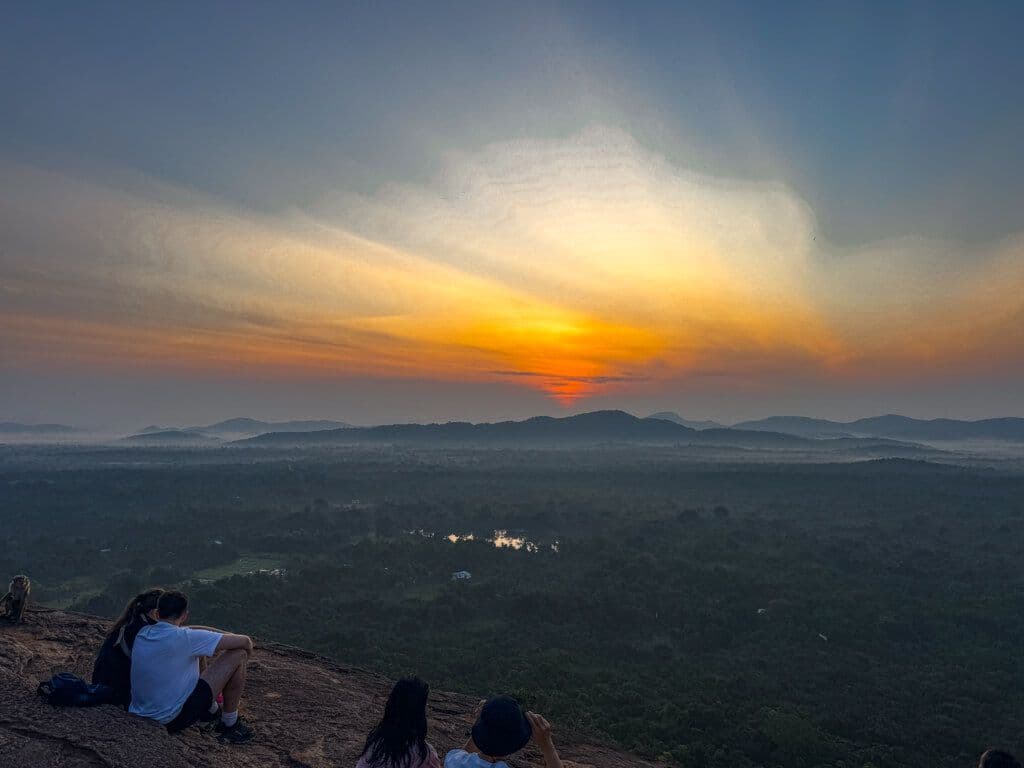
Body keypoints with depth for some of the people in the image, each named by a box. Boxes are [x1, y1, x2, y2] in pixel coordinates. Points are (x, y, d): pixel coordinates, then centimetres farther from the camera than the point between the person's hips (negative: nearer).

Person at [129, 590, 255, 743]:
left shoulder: (142, 633, 0)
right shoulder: (184, 638, -20)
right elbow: (244, 641, -15)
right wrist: (244, 658, 7)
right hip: (173, 720, -8)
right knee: (238, 654, -7)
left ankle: (211, 710, 34)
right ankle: (230, 724, 8)